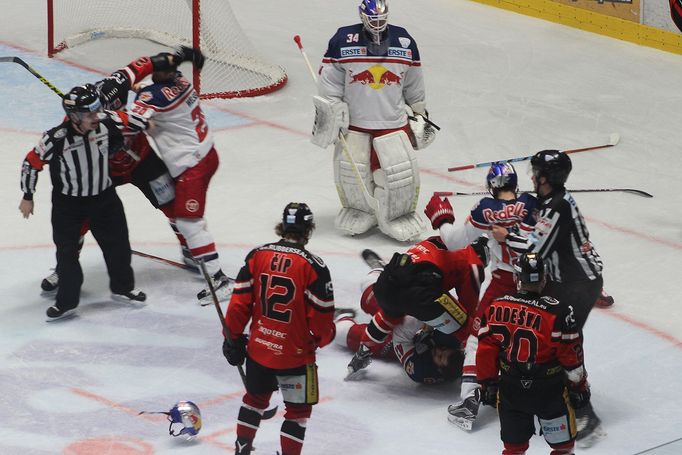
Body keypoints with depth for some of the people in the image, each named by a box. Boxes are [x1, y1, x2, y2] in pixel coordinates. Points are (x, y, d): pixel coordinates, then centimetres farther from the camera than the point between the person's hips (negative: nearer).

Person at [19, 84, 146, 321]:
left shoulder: (106, 122, -20)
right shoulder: (56, 139, -30)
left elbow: (128, 123, 3)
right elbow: (32, 163, -15)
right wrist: (27, 197, -6)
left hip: (104, 195, 4)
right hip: (68, 203, -4)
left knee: (117, 242, 14)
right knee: (66, 251, 3)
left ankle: (123, 287, 35)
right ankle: (66, 301, 17)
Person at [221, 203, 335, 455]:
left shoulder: (257, 255, -4)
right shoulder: (313, 266, -16)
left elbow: (239, 302, -2)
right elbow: (321, 317, -12)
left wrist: (233, 337, 10)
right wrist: (323, 337, 9)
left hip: (258, 347, 5)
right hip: (296, 355, -5)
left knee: (256, 397, 27)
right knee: (298, 410, 11)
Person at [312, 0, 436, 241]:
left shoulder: (404, 42, -2)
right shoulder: (343, 41, -9)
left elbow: (414, 86, 11)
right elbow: (329, 82, -3)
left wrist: (419, 113, 16)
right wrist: (328, 112, -6)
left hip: (393, 120, 1)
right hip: (353, 121, -1)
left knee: (402, 171, -5)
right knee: (351, 171, 1)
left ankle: (400, 216, 16)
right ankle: (359, 211, 26)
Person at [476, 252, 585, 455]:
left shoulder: (495, 308, -6)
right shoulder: (559, 312, -17)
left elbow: (486, 351, 0)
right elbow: (571, 356, -10)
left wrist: (487, 383, 13)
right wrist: (578, 385, 5)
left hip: (510, 390, 3)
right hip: (549, 392, -3)